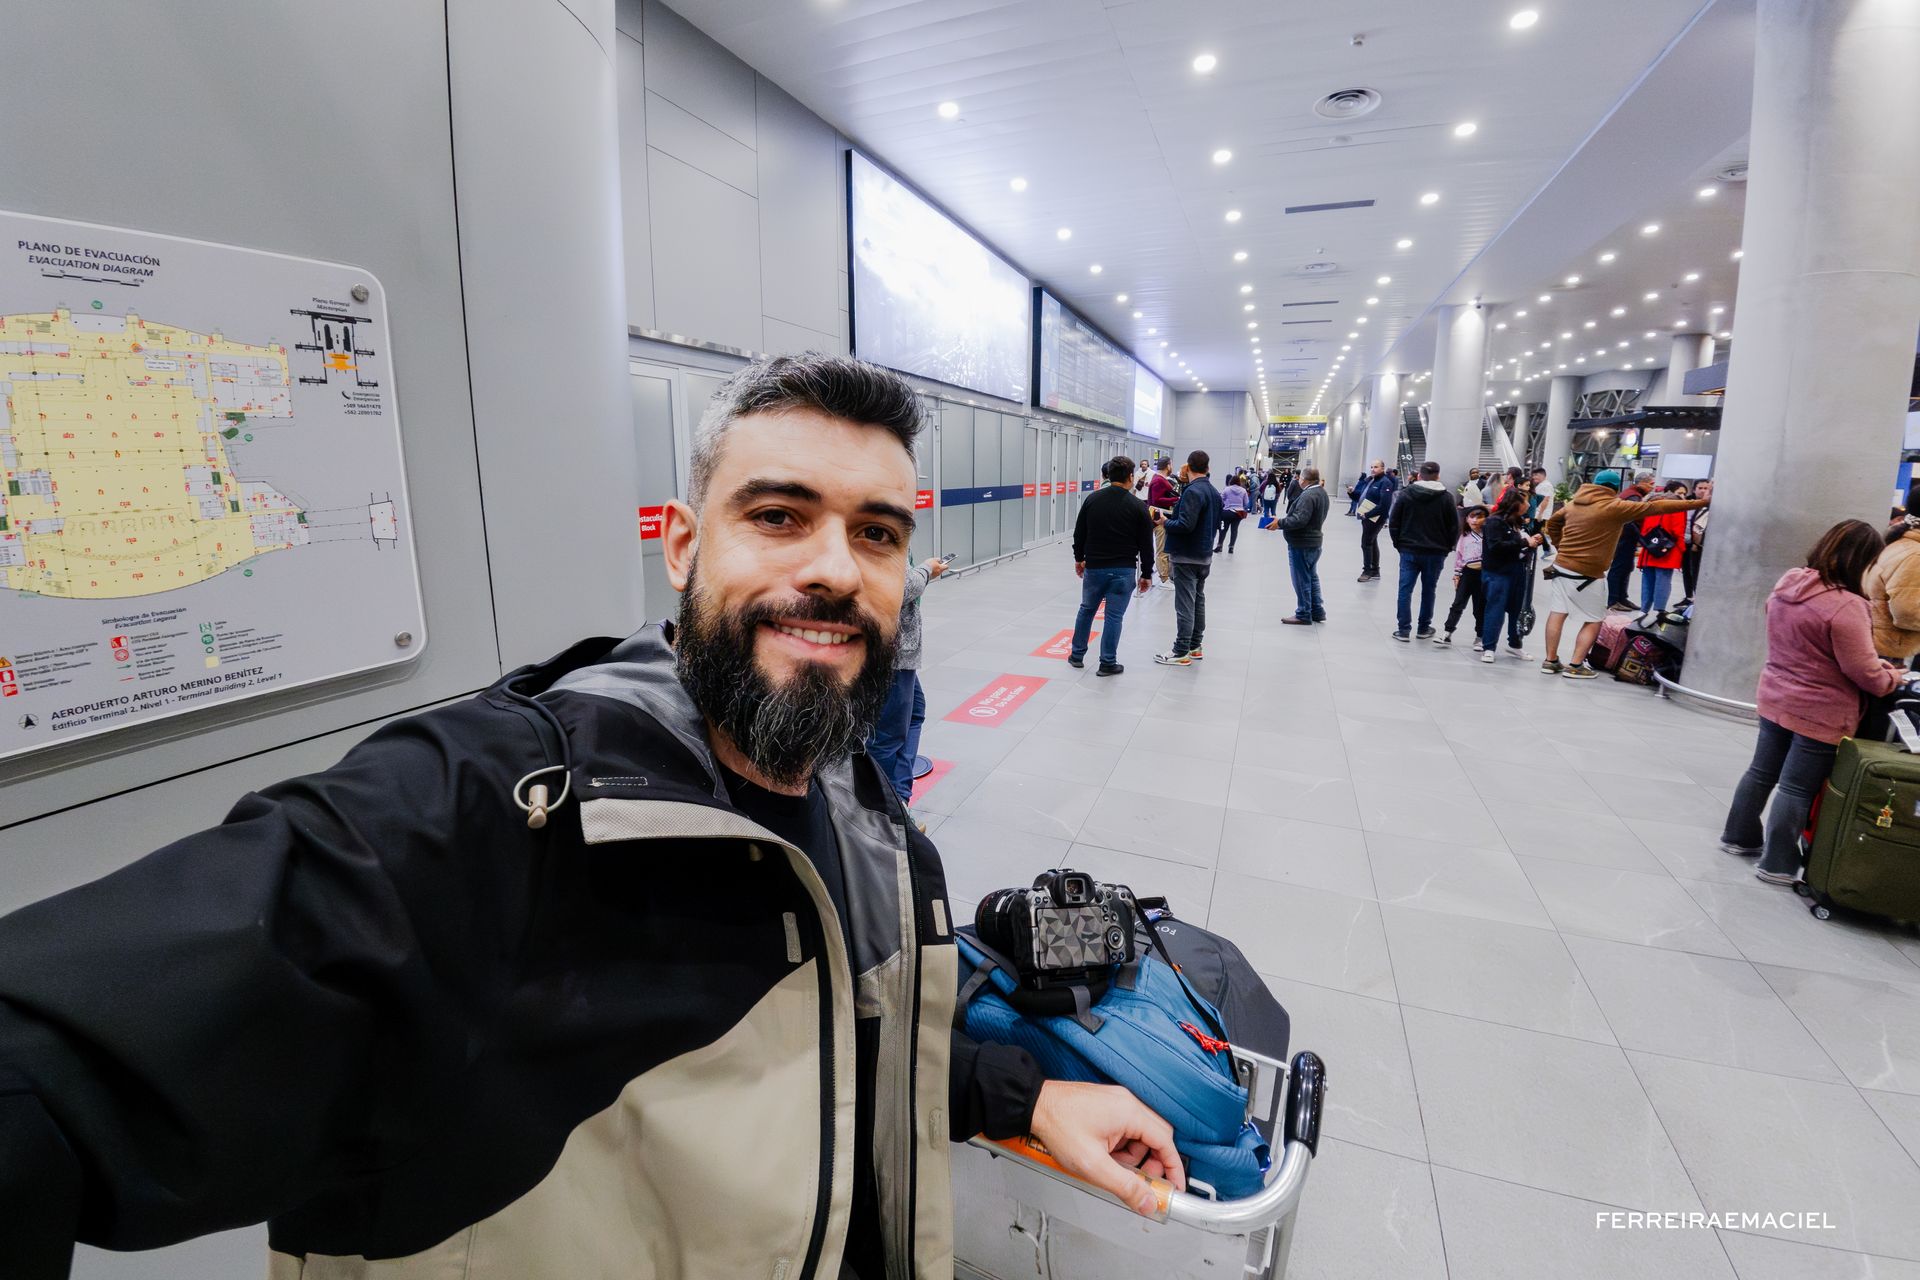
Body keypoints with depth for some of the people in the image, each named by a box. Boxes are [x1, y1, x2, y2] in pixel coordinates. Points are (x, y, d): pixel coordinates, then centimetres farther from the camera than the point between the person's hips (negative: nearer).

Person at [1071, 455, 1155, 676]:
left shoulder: (1092, 500, 0)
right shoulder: (1138, 506, -7)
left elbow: (1079, 533, 8)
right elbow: (1146, 544, -4)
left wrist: (1079, 558, 22)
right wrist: (1147, 574, 5)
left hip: (1094, 567, 3)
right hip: (1123, 570, -3)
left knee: (1086, 610, 19)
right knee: (1114, 616, 3)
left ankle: (1077, 655, 26)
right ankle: (1108, 664, 8)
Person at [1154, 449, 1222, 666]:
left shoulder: (1193, 491, -19)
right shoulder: (1214, 492, 11)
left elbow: (1185, 525, -26)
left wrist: (1165, 522, -10)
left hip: (1186, 557, -9)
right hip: (1205, 555, 9)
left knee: (1185, 604, -6)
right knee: (1198, 601, 15)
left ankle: (1181, 653, -3)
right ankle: (1195, 647, 23)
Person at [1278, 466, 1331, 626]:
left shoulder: (1308, 495, -22)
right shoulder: (1322, 493, 10)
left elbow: (1299, 520, -30)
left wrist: (1280, 523, -22)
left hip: (1301, 545, -10)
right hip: (1314, 542, 10)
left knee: (1302, 580, -1)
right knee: (1312, 577, 19)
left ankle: (1303, 615, 7)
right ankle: (1317, 612, 26)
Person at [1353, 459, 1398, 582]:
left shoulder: (1385, 483, -14)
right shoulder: (1369, 480, 11)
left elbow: (1384, 505, -23)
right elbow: (1361, 497, 18)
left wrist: (1368, 514, -22)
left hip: (1375, 518, -9)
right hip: (1367, 517, 9)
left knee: (1366, 543, -6)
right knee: (1372, 543, 14)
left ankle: (1367, 571, 4)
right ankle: (1375, 571, 23)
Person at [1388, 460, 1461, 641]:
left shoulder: (1406, 493, -1)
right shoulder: (1446, 498, -2)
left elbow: (1393, 522, 0)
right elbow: (1455, 527, 0)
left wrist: (1398, 544, 9)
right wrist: (1446, 547, 12)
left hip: (1409, 551, 0)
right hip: (1435, 553, 1)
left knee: (1405, 590, 2)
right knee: (1428, 591, 11)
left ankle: (1404, 630, -1)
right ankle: (1424, 629, 19)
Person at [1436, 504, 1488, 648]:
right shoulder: (1464, 536, 6)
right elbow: (1458, 555, 8)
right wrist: (1456, 574, 6)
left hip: (1483, 574, -2)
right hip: (1467, 573, 2)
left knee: (1480, 607, 8)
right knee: (1458, 604, 2)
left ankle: (1479, 637, 18)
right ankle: (1447, 632, 4)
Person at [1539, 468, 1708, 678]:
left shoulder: (1574, 503, 8)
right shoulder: (1615, 507, -10)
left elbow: (1552, 523, 21)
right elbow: (1655, 507, -8)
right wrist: (1699, 503, -2)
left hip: (1561, 567, 6)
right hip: (1585, 574, -6)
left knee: (1557, 612, 7)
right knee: (1594, 621, 5)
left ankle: (1550, 661, 9)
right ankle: (1576, 666, 2)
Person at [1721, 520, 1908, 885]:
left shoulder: (1787, 583, -1)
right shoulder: (1847, 606, -24)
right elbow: (1863, 672, -18)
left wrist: (1875, 664, 18)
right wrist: (1892, 678, 4)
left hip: (1775, 698, 7)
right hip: (1820, 714, -7)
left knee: (1762, 772, 20)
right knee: (1796, 789, 4)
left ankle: (1738, 836, 32)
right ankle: (1778, 864, 15)